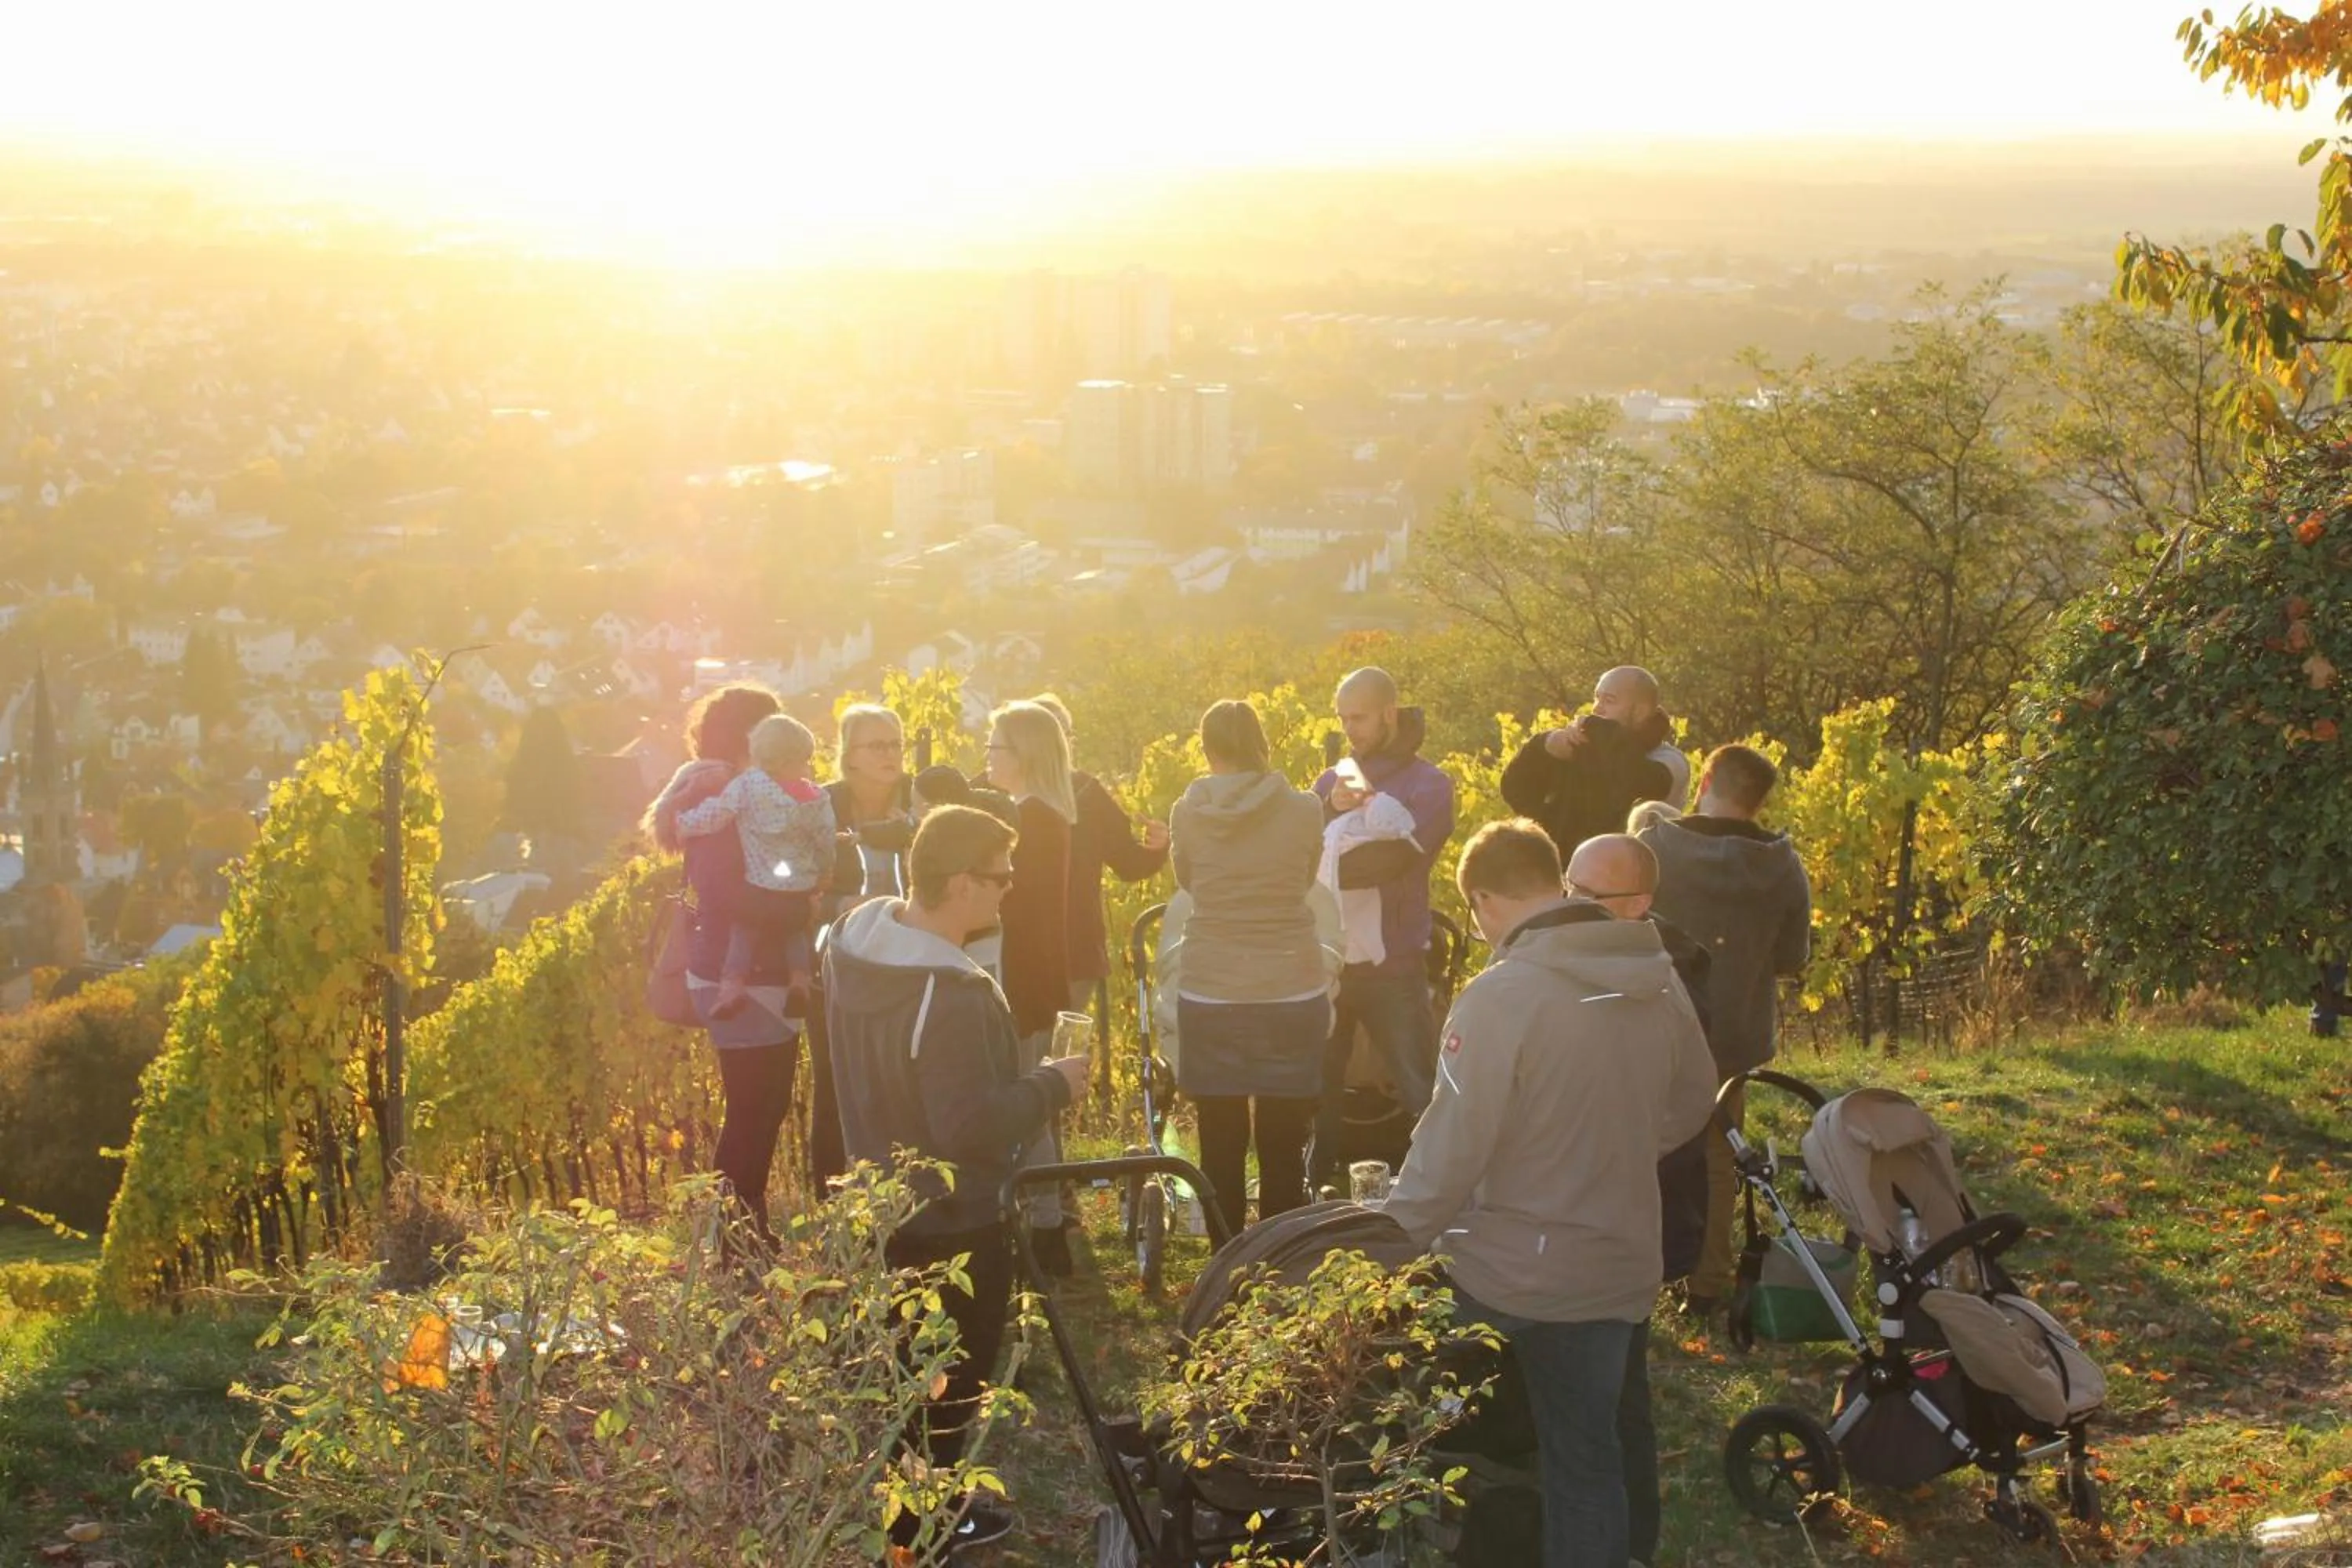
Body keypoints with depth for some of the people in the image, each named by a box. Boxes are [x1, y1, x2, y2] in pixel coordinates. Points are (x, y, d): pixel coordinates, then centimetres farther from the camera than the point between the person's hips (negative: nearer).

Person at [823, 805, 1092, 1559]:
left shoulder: (857, 936, -6)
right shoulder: (950, 997, -36)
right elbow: (974, 1128, -36)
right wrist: (1052, 1085, -21)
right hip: (952, 1221, -9)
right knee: (950, 1379, 13)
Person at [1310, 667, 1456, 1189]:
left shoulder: (1428, 785, -2)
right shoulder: (1331, 781, 12)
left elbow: (1396, 857, -18)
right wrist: (1330, 811, -20)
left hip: (1393, 965, -4)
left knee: (1421, 1091, -4)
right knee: (1316, 1085, 11)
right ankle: (1314, 1189, 23)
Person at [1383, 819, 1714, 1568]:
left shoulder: (1500, 994, -21)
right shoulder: (1658, 980, -1)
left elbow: (1453, 1143, -21)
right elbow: (1690, 1103, 14)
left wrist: (1394, 1245, -9)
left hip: (1511, 1277, -6)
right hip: (1619, 1268, 6)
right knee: (1589, 1462, 16)